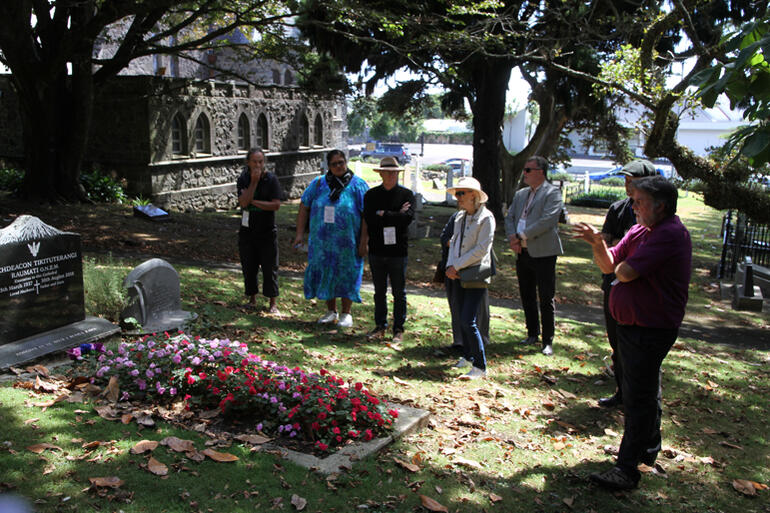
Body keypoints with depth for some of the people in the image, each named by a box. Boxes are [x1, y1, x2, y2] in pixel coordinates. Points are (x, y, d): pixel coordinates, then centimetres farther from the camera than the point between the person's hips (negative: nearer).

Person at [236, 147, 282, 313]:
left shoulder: (271, 179, -6)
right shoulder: (243, 180, 1)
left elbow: (276, 205, -15)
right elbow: (243, 202, -15)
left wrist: (253, 202, -13)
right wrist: (254, 182, -18)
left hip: (267, 231, -2)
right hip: (247, 231, 3)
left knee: (270, 268, 1)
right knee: (249, 267, 10)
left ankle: (272, 303, 9)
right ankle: (252, 299, 25)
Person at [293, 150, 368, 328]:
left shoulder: (357, 185, -4)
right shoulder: (318, 184, 4)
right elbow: (304, 207, 8)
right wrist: (300, 233, 2)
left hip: (347, 242, -3)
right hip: (322, 241, 3)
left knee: (346, 275, 3)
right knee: (324, 274, 9)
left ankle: (346, 313, 18)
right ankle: (331, 311, 25)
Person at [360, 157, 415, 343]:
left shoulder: (407, 194, 2)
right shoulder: (371, 195, 8)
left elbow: (408, 217, -15)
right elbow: (368, 219, -8)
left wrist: (383, 214, -11)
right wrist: (396, 215, -10)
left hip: (398, 250, -2)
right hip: (377, 249, 2)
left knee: (399, 293, 4)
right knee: (379, 291, 11)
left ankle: (398, 329, 13)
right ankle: (380, 326, 22)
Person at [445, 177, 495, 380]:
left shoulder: (486, 218, -11)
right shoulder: (460, 216, 11)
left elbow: (482, 249, -16)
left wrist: (457, 266, -14)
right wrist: (450, 267, -2)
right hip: (459, 275, 7)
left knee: (469, 321, -12)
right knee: (463, 319, 14)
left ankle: (480, 367, -4)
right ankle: (468, 357, 30)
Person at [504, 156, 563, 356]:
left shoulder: (552, 193, -7)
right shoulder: (520, 194, 17)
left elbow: (548, 220, -18)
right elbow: (509, 217, 14)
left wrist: (522, 236, -17)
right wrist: (512, 237, -5)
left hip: (543, 253, -7)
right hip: (522, 253, 7)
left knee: (546, 299, -3)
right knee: (527, 296, 15)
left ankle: (548, 341, 5)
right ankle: (532, 333, 29)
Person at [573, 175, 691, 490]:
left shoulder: (670, 234, -20)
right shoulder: (639, 231, 10)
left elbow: (625, 273, -26)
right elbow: (609, 266, 8)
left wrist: (620, 269, -2)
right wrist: (598, 245, -11)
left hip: (650, 330, -10)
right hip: (631, 324, 10)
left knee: (639, 396, -5)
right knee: (644, 390, 23)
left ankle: (627, 469, 1)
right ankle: (648, 449, 41)